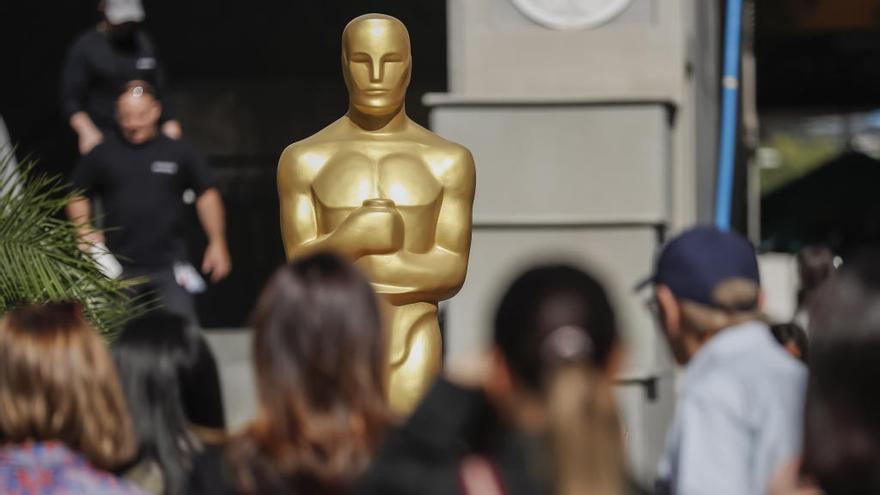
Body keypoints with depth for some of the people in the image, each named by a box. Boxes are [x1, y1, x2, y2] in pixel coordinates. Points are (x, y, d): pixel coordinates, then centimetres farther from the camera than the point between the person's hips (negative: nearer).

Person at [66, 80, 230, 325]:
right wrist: (85, 230, -4)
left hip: (170, 266, -1)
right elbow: (78, 198, 14)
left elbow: (206, 195, 9)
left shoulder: (180, 153, 4)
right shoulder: (102, 156, 6)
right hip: (120, 266, 1)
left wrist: (217, 243, 3)